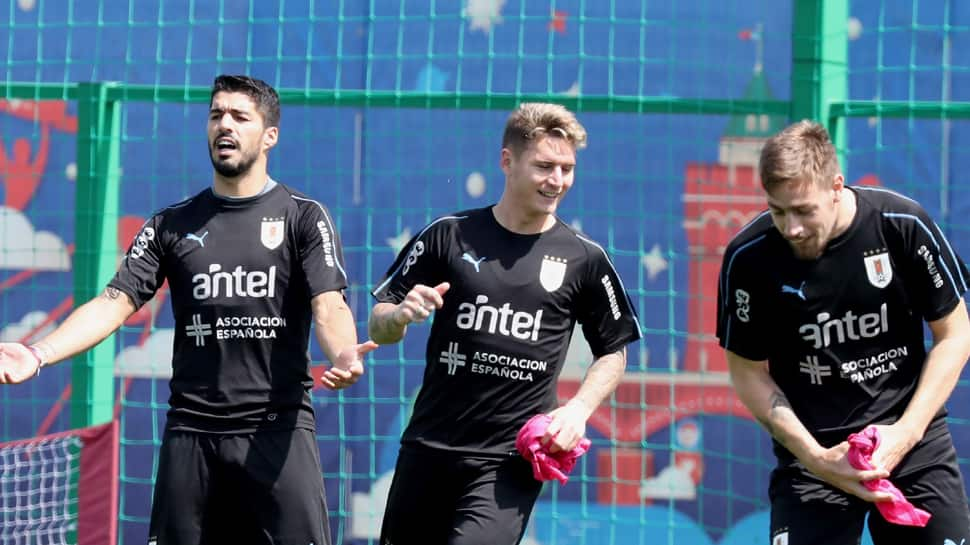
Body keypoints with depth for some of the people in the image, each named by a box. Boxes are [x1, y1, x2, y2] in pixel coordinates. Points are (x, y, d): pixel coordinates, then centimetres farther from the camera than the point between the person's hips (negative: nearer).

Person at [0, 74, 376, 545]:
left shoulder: (304, 217, 5)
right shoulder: (172, 224, 13)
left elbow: (328, 306, -8)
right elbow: (116, 301, 4)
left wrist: (343, 355, -32)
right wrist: (38, 354, -13)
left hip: (278, 429, -3)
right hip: (191, 431, 3)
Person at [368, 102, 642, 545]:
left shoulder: (584, 259, 2)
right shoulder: (449, 235, 2)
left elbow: (613, 353, 13)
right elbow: (378, 328, 7)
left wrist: (578, 409, -4)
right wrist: (401, 314, -16)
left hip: (511, 459, -2)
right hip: (429, 447, 2)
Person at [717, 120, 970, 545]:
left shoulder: (903, 225, -11)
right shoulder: (748, 258, -12)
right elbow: (748, 373, -2)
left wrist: (906, 432, -12)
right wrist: (815, 457, -13)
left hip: (914, 438, 1)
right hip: (811, 446, -1)